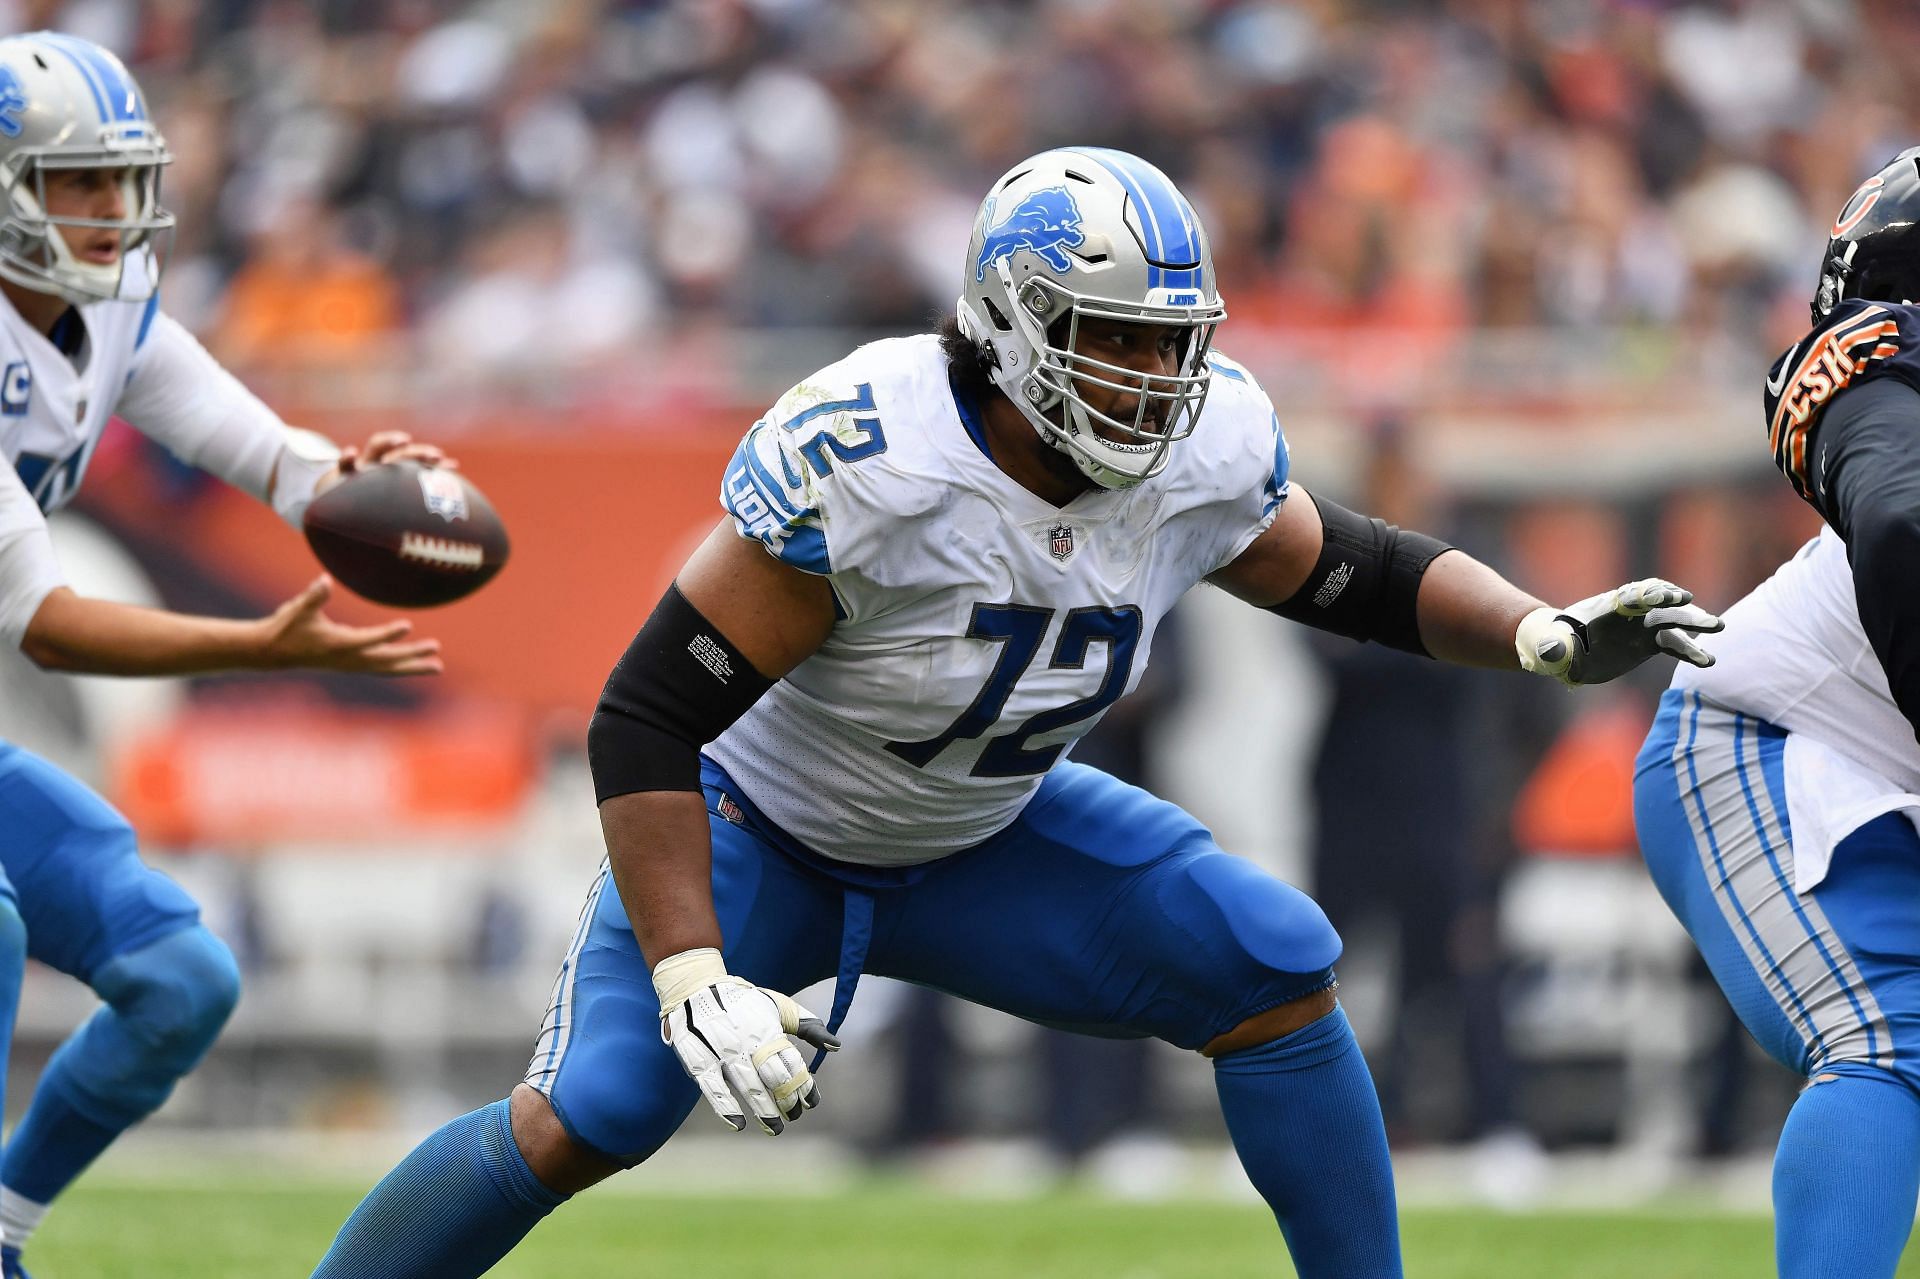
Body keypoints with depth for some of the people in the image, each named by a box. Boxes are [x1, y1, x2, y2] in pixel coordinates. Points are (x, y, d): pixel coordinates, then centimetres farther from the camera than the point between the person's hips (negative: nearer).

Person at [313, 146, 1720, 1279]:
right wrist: (693, 978, -39)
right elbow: (645, 722, -32)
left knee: (1273, 968, -10)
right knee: (588, 1118, -22)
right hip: (756, 826, -5)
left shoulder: (1203, 453, -19)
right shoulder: (859, 465, -37)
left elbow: (1354, 572, 3)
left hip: (984, 836, 5)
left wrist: (1549, 635, -15)